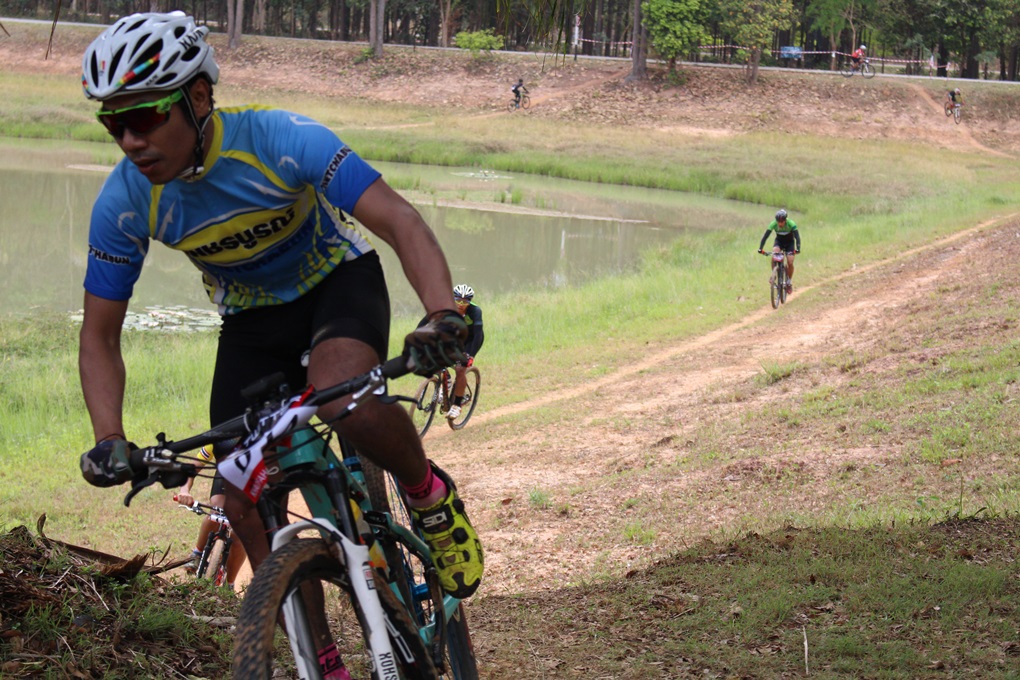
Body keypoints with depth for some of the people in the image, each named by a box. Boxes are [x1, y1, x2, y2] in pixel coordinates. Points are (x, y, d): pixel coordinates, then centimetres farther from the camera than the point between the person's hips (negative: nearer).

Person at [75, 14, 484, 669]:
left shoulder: (281, 140, -32)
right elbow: (100, 336, -11)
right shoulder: (123, 202, -21)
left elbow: (400, 221, -36)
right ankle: (321, 660, 9)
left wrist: (444, 316, -53)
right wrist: (110, 439, -27)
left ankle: (431, 497, -6)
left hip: (337, 280, -4)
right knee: (245, 504, -7)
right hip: (252, 320, 4)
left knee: (345, 404, -37)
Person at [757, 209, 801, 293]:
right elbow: (765, 236, -30)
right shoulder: (773, 224, -27)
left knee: (790, 263, -15)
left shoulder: (791, 224, -31)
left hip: (789, 243, -1)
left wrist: (797, 249, -52)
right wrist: (760, 248, -42)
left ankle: (789, 281, 9)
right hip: (779, 241, 1)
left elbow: (797, 237, -36)